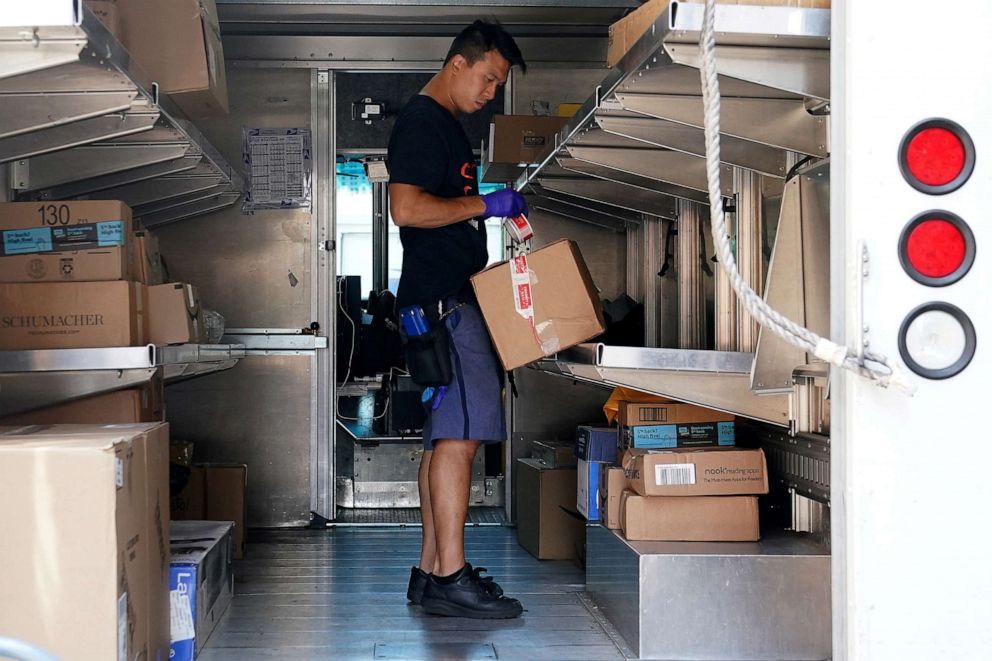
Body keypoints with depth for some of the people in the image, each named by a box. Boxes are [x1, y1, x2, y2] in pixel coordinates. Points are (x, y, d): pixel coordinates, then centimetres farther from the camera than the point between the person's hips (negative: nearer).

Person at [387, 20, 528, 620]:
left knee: (446, 436, 8)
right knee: (460, 432, -14)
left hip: (454, 296, 11)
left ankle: (431, 570, 12)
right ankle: (451, 577, -13)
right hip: (441, 300, -11)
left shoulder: (448, 125, 23)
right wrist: (485, 204, -15)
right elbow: (407, 208, -21)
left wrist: (501, 213, 18)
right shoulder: (421, 121, -9)